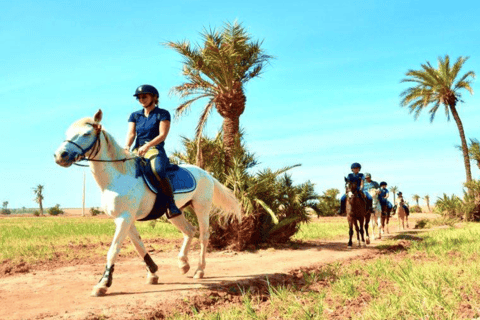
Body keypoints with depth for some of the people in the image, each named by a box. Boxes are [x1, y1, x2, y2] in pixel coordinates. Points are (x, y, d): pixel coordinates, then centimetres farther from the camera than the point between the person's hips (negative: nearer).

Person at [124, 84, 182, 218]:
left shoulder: (162, 114, 3)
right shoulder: (135, 115, 17)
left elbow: (162, 135, -8)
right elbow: (131, 134, 6)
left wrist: (147, 146, -23)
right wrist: (127, 147, -16)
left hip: (156, 150, -6)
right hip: (137, 151, 6)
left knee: (158, 170, -35)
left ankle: (171, 205, -31)